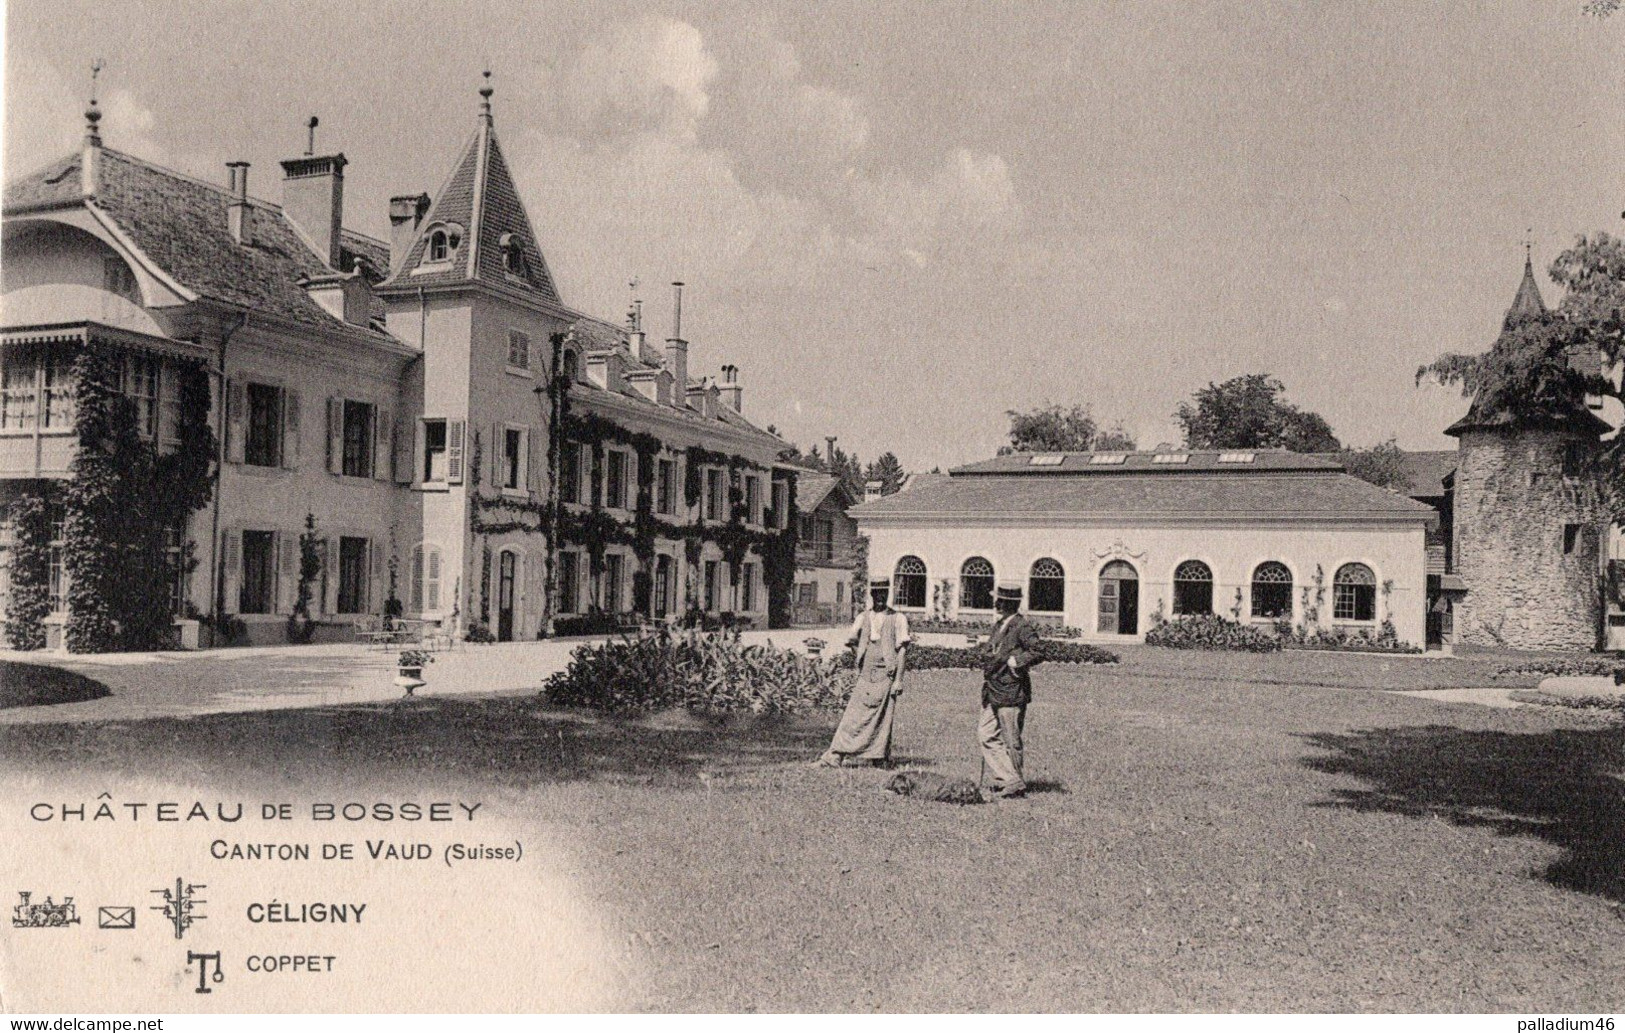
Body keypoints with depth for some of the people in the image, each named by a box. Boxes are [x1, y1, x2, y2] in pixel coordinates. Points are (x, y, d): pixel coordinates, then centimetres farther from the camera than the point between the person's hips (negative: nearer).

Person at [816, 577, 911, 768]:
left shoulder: (898, 619, 1)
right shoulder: (863, 617, 12)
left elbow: (902, 650, -2)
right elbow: (851, 641, 20)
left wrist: (898, 680, -9)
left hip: (886, 675, -3)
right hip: (865, 675, 3)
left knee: (883, 718, -2)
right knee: (853, 716, -3)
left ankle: (880, 759, 6)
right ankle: (836, 755, -6)